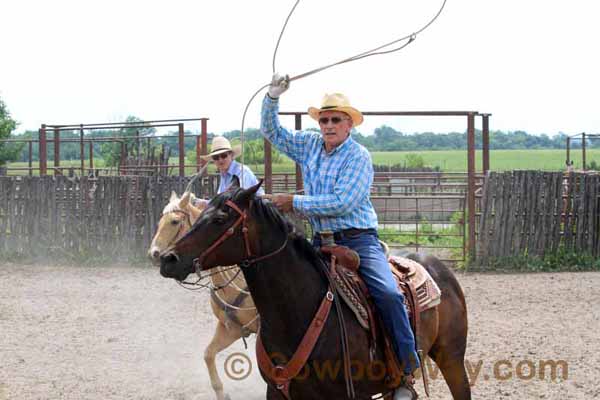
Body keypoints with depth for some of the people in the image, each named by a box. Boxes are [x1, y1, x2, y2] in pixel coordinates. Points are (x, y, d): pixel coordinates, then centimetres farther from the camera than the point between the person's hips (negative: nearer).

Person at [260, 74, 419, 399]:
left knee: (388, 294, -27)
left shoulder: (359, 157, -8)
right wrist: (272, 97, 1)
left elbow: (341, 202, -17)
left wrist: (295, 202, -15)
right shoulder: (309, 145, 10)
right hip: (321, 241, 6)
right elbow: (272, 132, 18)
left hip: (359, 240, -6)